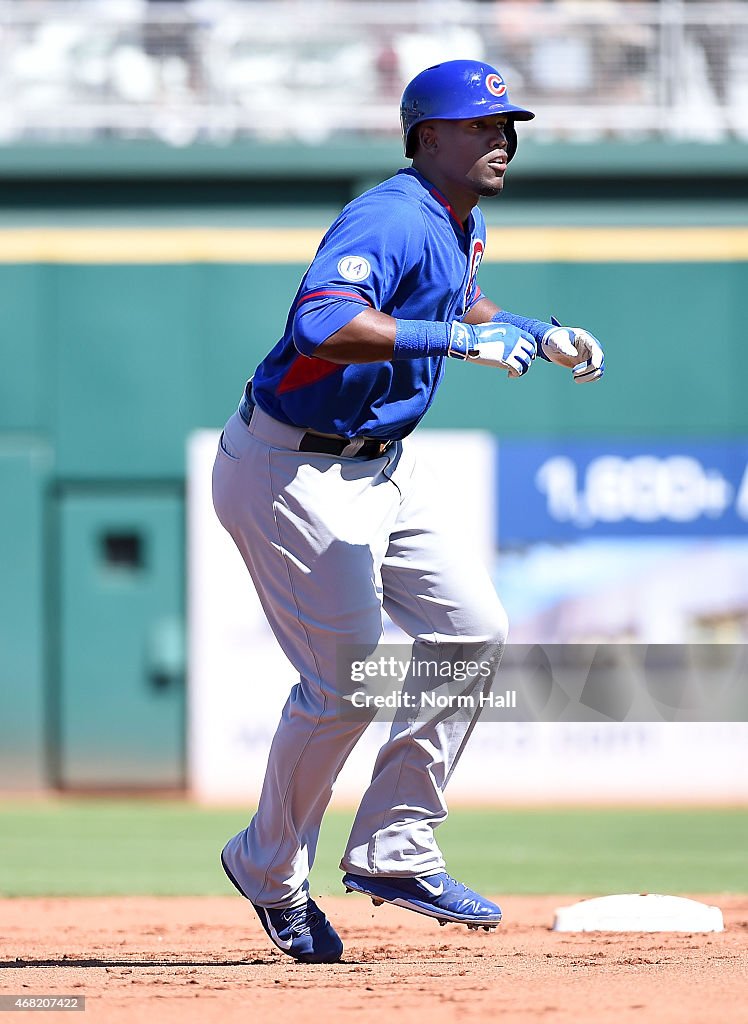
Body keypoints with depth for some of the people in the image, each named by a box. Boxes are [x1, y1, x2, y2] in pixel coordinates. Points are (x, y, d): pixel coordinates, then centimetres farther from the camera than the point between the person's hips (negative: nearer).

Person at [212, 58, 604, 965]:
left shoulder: (463, 226, 8)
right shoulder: (393, 221, -24)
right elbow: (321, 325, -41)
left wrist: (542, 337, 12)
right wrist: (458, 337, -40)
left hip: (380, 464, 10)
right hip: (292, 470, -10)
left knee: (472, 631, 3)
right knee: (347, 678, -11)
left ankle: (394, 850, 11)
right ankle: (270, 872, 11)